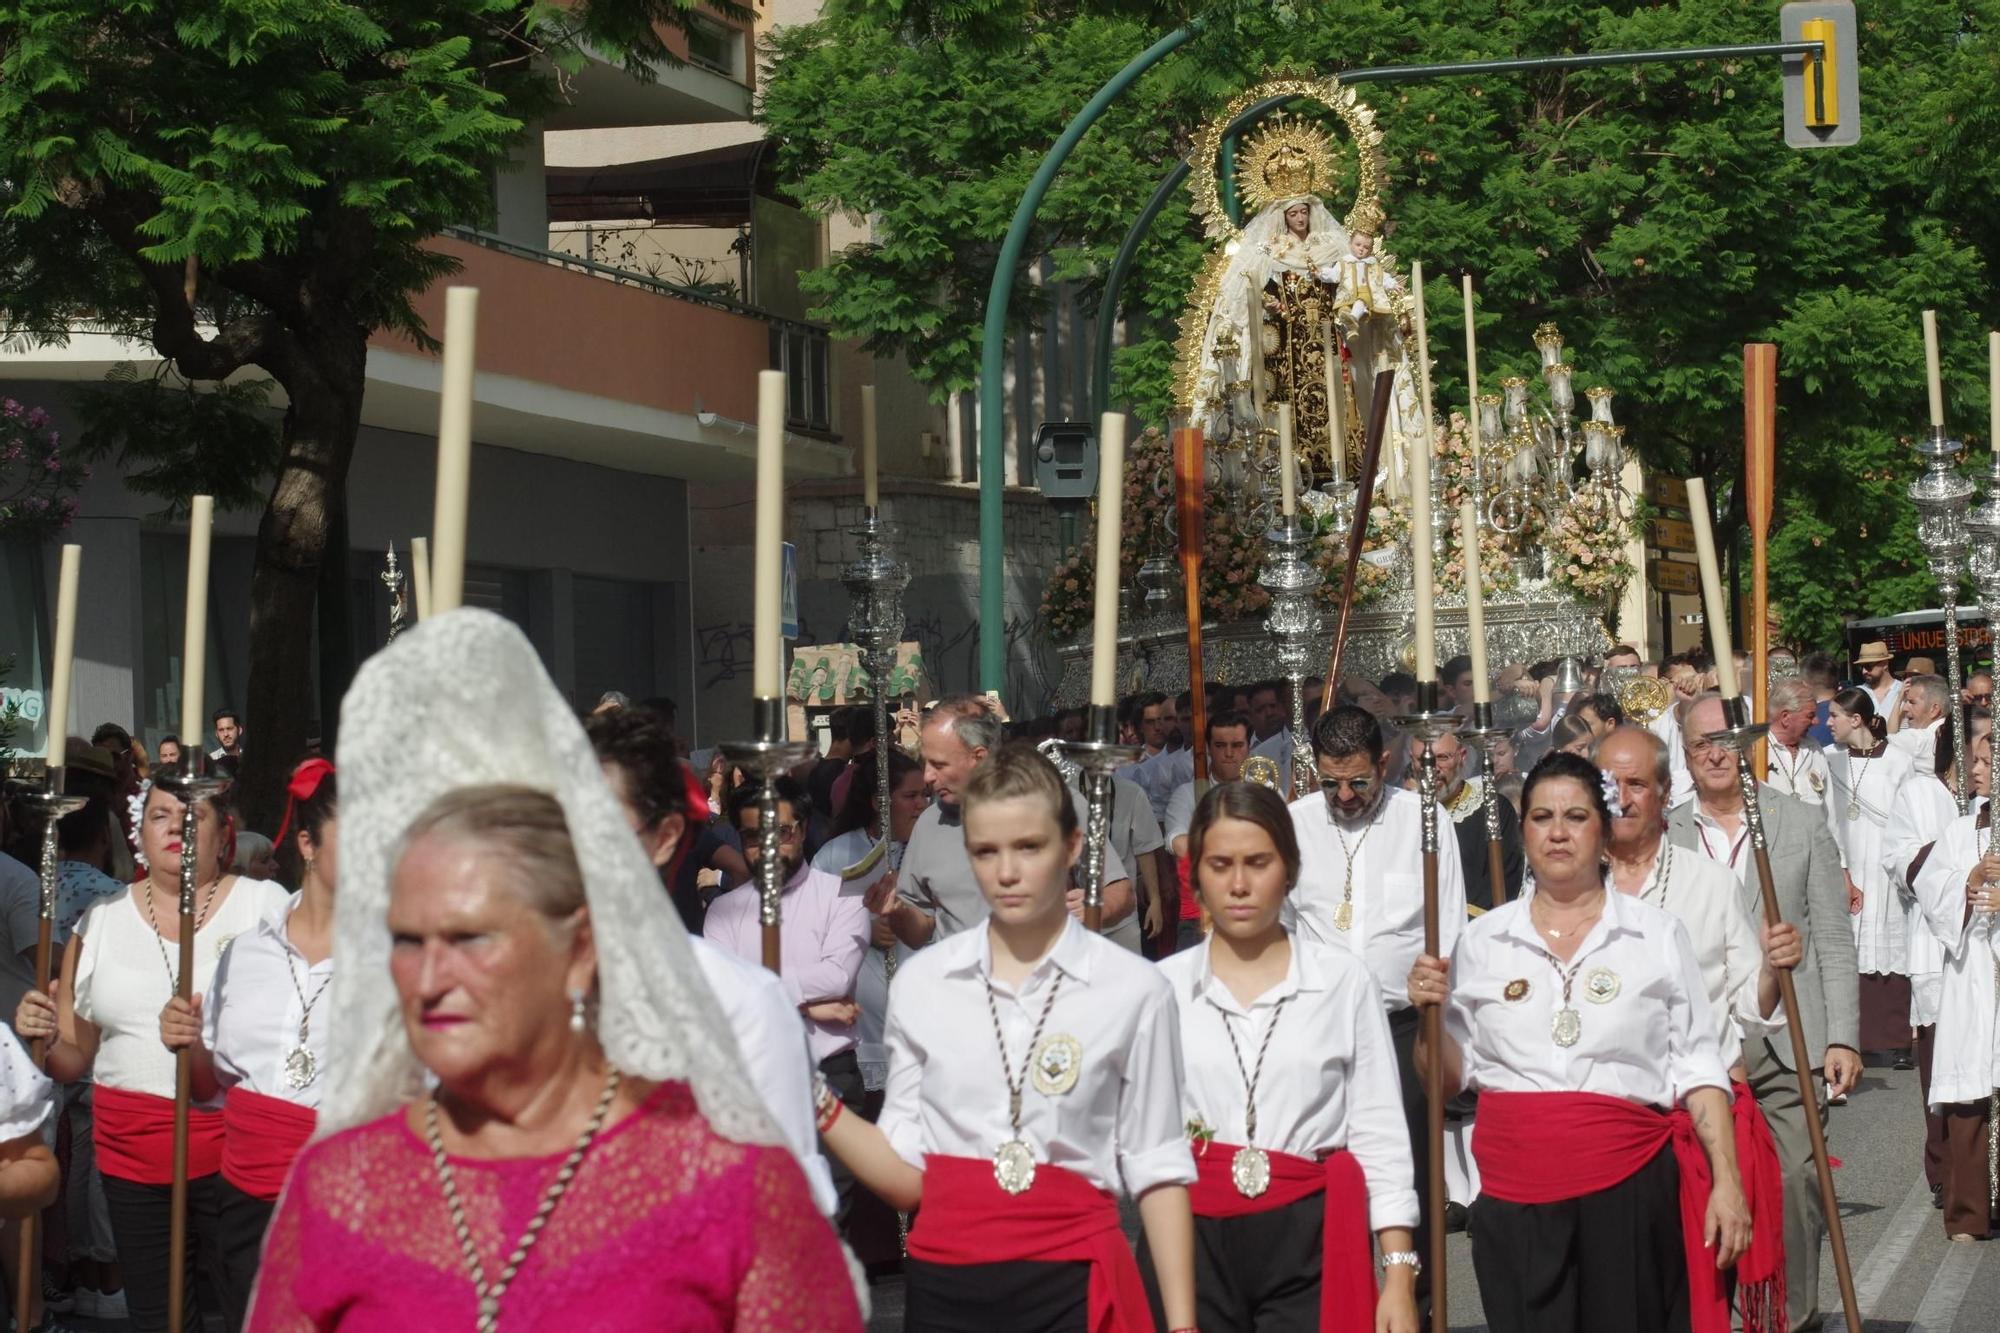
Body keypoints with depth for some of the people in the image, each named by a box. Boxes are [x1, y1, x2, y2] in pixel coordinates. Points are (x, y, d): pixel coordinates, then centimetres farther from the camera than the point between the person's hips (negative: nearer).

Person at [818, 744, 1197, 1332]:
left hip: (1071, 1285, -2)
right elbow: (905, 1174, 5)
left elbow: (1157, 1171, -1)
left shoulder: (1133, 989, -4)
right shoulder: (921, 982, 4)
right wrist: (816, 1103, -7)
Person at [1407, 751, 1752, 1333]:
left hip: (1632, 1193, -1)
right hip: (1515, 1197, 1)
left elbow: (1696, 1069, 5)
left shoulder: (1658, 934, 5)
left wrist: (1726, 1181, -2)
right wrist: (1430, 1015, -5)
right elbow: (1449, 1078, 13)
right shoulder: (1482, 941, 8)